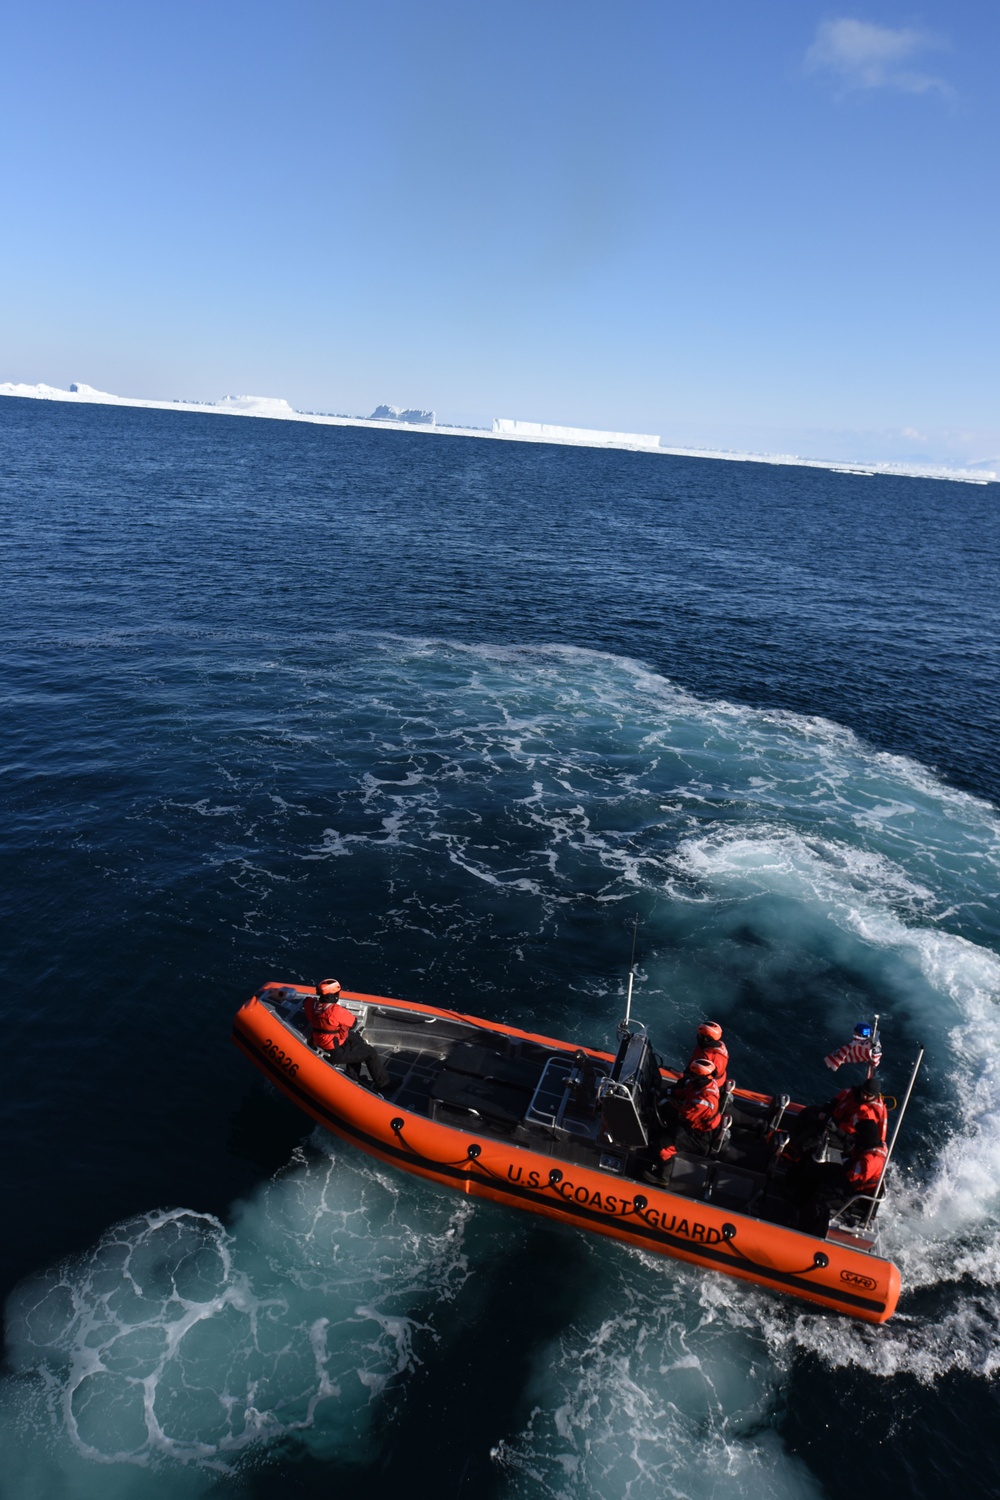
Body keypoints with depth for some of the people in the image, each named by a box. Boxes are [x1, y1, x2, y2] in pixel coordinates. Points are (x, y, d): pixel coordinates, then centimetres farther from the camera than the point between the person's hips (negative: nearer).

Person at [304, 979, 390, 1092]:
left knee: (356, 1039, 28)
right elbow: (353, 1021, -14)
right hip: (335, 1052, -8)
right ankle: (384, 1085, 19)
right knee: (370, 1052, 6)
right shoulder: (336, 1011, -32)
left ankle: (353, 1078, 37)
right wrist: (345, 1011, 4)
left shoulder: (311, 1004, -11)